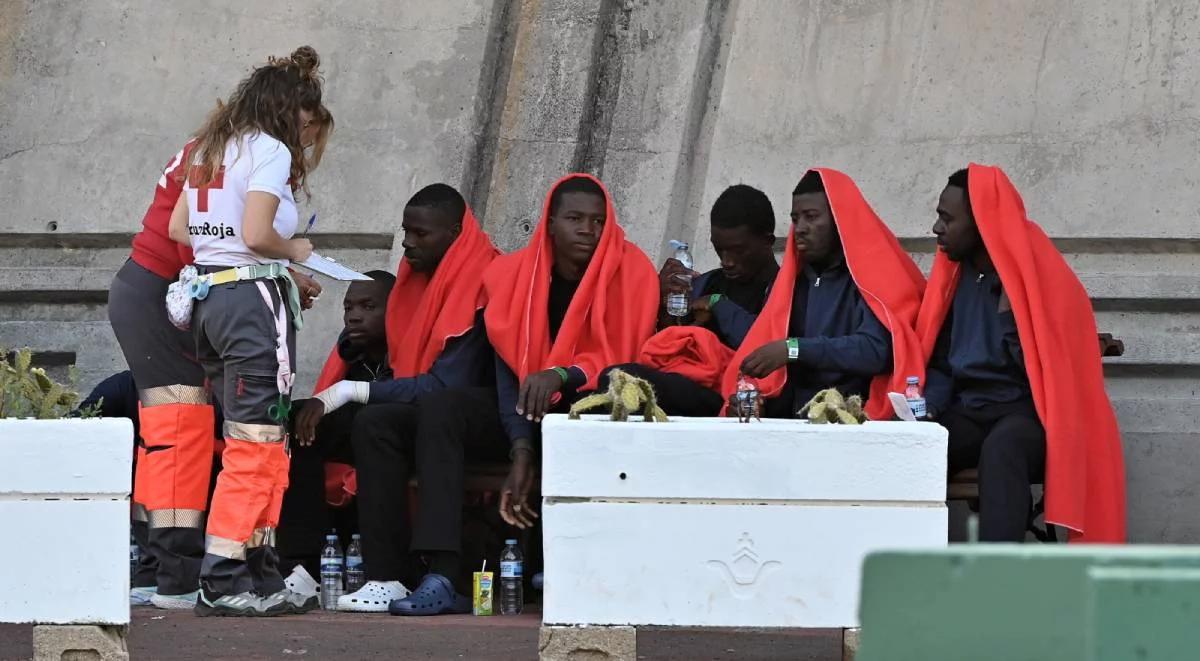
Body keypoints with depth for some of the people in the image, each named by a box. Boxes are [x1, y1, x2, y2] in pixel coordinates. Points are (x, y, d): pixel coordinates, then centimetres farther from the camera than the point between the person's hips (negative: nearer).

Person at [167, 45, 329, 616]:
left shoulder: (210, 148, 17)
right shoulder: (270, 150, -8)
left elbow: (178, 229, 18)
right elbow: (257, 235, -20)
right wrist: (294, 252, 0)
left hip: (208, 292, 9)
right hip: (255, 296, -9)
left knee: (259, 443, 12)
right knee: (255, 445, -7)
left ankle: (261, 575, 11)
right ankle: (222, 583, -9)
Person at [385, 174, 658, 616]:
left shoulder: (630, 271, -10)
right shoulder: (514, 276, -2)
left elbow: (625, 360, -17)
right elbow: (509, 371, -7)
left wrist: (562, 375, -37)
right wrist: (521, 454, -21)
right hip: (528, 417, 4)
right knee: (440, 408, -20)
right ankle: (444, 577, -33)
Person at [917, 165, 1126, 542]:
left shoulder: (1040, 279, -7)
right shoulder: (954, 277, 11)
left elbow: (1044, 369, -12)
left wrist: (1008, 311, -17)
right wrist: (927, 411, -2)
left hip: (1026, 414, -5)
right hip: (967, 413, 5)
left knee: (1001, 447, -41)